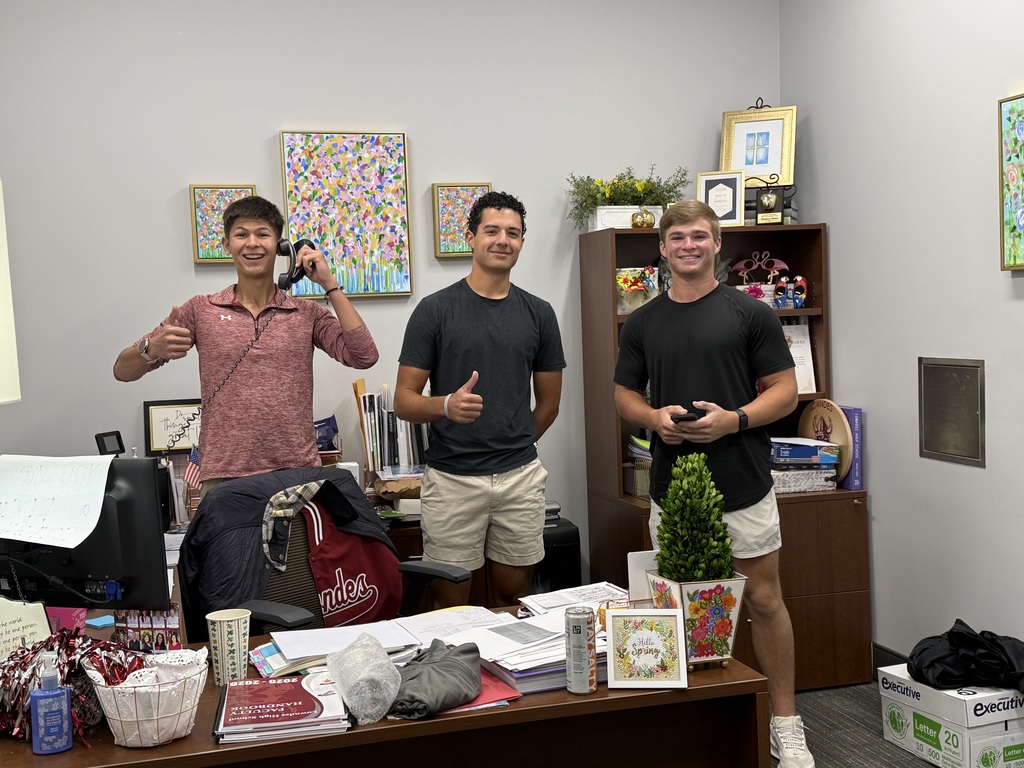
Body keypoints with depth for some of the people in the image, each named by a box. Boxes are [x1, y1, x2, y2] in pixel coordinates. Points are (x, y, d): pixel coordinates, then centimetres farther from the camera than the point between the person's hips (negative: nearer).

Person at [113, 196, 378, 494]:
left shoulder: (306, 314, 10)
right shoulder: (200, 311, 9)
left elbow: (364, 357, -5)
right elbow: (123, 371, 9)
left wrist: (329, 284, -2)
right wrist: (152, 348, -14)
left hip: (297, 474, 0)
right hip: (223, 477, 0)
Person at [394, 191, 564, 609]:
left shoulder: (538, 313, 6)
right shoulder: (435, 309, -3)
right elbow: (404, 401, -5)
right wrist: (447, 405, -23)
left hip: (520, 477, 3)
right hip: (451, 479, -3)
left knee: (513, 598, 13)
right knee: (449, 602, 5)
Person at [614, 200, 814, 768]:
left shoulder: (751, 314, -2)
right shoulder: (642, 323, 7)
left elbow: (785, 392, -2)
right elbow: (625, 396, 10)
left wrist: (733, 419, -19)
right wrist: (656, 417, -11)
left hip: (743, 486, -2)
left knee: (764, 600, 5)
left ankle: (785, 722, 18)